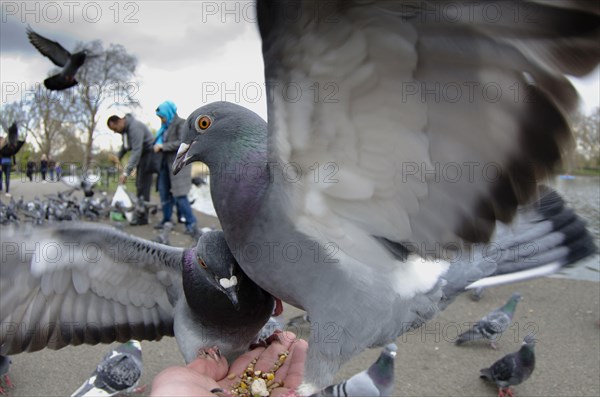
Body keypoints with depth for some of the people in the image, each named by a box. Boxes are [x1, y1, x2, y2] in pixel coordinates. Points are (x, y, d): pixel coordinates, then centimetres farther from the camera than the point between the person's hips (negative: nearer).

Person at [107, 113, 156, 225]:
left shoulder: (134, 127, -26)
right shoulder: (124, 128, 5)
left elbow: (136, 151, -32)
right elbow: (126, 145, 23)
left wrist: (126, 173, -35)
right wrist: (118, 156, 5)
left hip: (148, 153, -10)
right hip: (141, 155, 10)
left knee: (143, 186, -11)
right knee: (139, 184, 10)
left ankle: (142, 217, -8)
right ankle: (139, 213, 16)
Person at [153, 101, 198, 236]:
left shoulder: (181, 123, -8)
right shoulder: (166, 126, 14)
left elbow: (182, 143, -19)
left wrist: (163, 146, -17)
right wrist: (158, 146, 2)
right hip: (166, 163, 8)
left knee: (179, 194, -12)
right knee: (164, 192, 11)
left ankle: (191, 224, -8)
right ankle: (166, 220, 23)